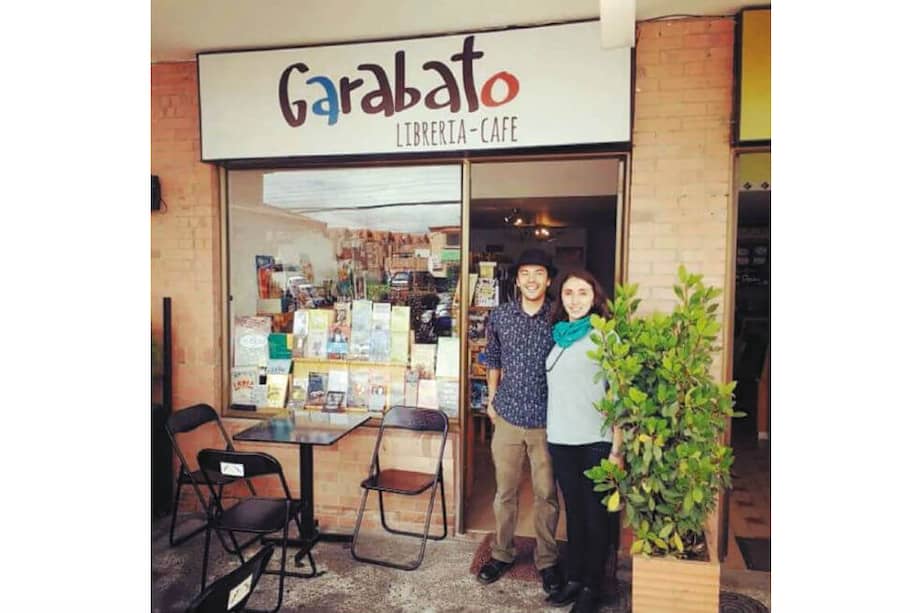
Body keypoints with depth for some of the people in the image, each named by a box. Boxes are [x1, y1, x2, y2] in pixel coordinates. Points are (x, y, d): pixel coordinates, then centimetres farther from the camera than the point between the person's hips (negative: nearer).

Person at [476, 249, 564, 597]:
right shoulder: (499, 316, -2)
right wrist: (492, 399, 12)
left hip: (547, 420, -1)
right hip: (507, 416, 2)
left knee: (546, 494, 10)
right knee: (505, 490, 14)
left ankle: (547, 560, 29)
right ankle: (502, 554, 32)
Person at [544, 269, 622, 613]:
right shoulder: (557, 335, 9)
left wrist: (617, 448, -13)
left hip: (595, 441, -5)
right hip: (561, 440, 5)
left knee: (596, 515, 7)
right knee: (573, 512, 16)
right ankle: (573, 578, 30)